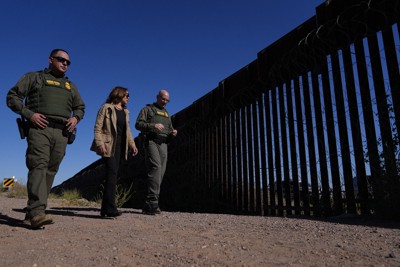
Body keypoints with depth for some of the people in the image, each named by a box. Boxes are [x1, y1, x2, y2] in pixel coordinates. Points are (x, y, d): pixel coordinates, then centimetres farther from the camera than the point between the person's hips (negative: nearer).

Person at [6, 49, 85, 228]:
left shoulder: (70, 85, 27)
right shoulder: (34, 77, 14)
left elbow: (80, 107, 31)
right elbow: (12, 96, 7)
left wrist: (76, 118, 7)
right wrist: (29, 114, -9)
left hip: (61, 133, 4)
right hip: (39, 128, -4)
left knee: (51, 171, 0)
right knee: (38, 167, -18)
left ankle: (31, 210, 8)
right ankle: (37, 212, -25)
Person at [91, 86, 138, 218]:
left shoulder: (125, 112, 22)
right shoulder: (106, 108, 2)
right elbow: (98, 127, -6)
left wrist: (132, 144, 6)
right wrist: (100, 143, -19)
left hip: (121, 146, 7)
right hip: (109, 146, -6)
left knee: (112, 176, 4)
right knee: (112, 174, -17)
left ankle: (105, 209, 9)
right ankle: (110, 208, -18)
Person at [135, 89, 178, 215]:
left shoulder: (167, 114, 28)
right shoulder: (147, 109, 10)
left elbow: (170, 130, 27)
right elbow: (138, 124, -2)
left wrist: (173, 133, 3)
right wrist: (153, 125, -18)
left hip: (163, 144, 6)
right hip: (151, 141, -6)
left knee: (160, 172, -2)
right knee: (155, 168, -23)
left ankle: (148, 206, 1)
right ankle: (152, 203, -26)